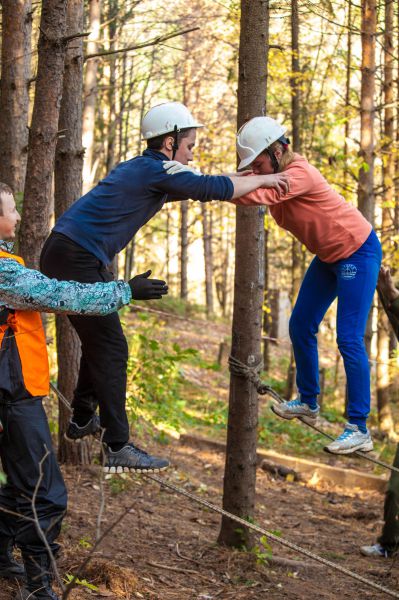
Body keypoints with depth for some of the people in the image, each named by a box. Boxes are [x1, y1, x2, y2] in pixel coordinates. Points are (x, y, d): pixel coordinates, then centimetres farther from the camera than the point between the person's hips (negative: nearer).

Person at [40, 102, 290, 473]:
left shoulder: (140, 169, 19)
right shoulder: (156, 171, -11)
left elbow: (190, 188, 33)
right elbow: (215, 188, -14)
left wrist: (248, 183, 30)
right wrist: (263, 180, 1)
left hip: (61, 253, 10)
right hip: (78, 260, -10)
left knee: (98, 340, 23)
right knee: (110, 348, -7)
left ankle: (82, 420, 34)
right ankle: (117, 446, -5)